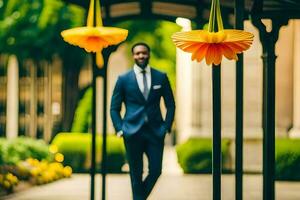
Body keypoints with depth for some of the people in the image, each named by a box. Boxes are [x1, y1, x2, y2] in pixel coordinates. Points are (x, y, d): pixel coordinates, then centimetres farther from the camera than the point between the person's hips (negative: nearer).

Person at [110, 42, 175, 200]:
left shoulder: (161, 77, 6)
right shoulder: (124, 79, 3)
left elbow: (170, 104, 11)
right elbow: (114, 108, 7)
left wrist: (167, 126, 1)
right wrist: (119, 129, -4)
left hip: (155, 132, 1)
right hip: (133, 132, -1)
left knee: (155, 170, 0)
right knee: (136, 173, 3)